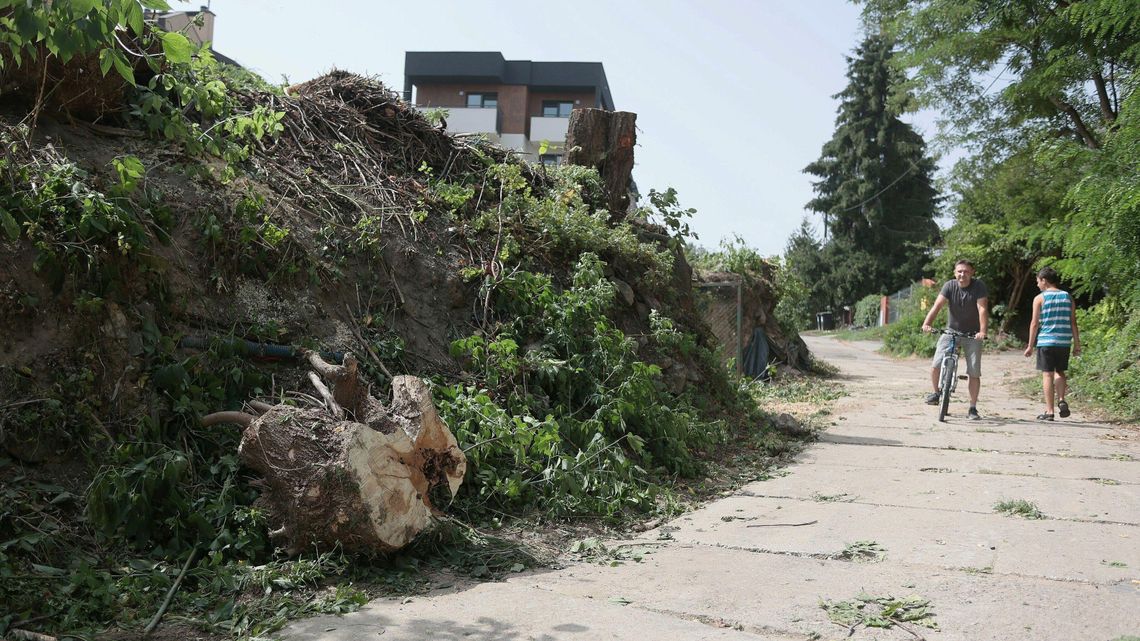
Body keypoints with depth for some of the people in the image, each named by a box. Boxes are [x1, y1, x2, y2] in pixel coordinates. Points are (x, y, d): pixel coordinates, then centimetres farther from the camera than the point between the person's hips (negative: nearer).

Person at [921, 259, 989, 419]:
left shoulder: (979, 286, -13)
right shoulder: (950, 286, -9)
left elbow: (982, 309, -22)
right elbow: (937, 305, -20)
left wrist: (982, 331, -36)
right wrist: (926, 323, -36)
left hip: (972, 334, -1)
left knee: (974, 373, -1)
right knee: (936, 365, -12)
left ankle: (973, 408, 10)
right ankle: (935, 392, 14)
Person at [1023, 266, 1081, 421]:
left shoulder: (1040, 298, -3)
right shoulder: (1067, 297, 8)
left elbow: (1035, 323, -5)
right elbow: (1073, 322, 7)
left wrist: (1030, 346, 0)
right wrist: (1077, 343, 11)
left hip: (1045, 341, -4)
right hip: (1064, 342, 4)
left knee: (1047, 374, 1)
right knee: (1060, 372, 19)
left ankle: (1049, 411, 0)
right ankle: (1061, 400, -2)